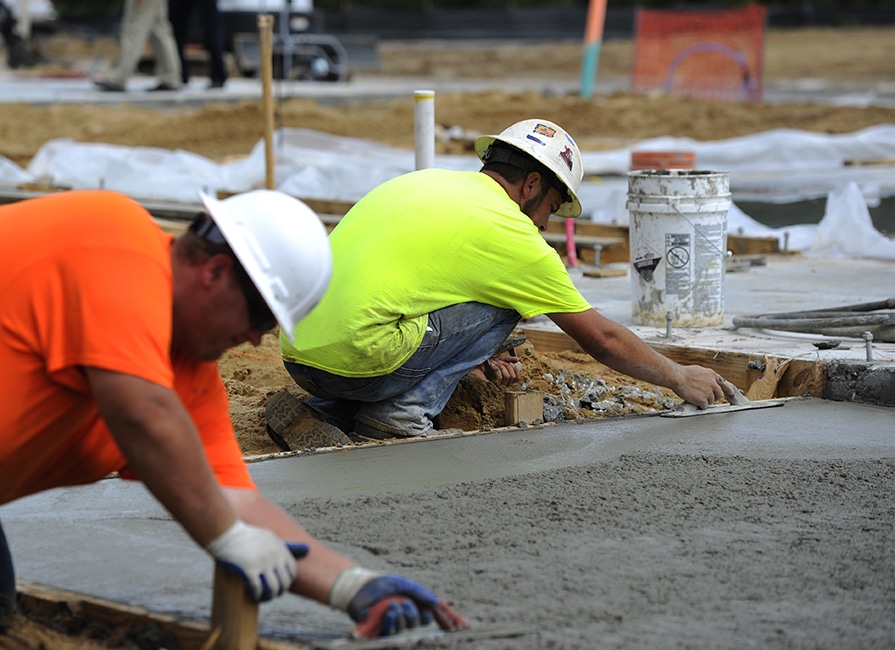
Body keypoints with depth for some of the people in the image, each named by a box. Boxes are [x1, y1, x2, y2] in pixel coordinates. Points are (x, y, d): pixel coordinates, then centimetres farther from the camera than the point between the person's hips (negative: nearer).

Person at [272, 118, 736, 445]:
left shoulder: (421, 181, 20)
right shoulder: (509, 232, 0)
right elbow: (601, 338, 7)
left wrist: (471, 359, 30)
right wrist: (680, 379, 20)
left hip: (297, 352, 8)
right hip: (356, 356, -8)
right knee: (499, 307, 5)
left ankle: (322, 414, 13)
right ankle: (402, 413, -2)